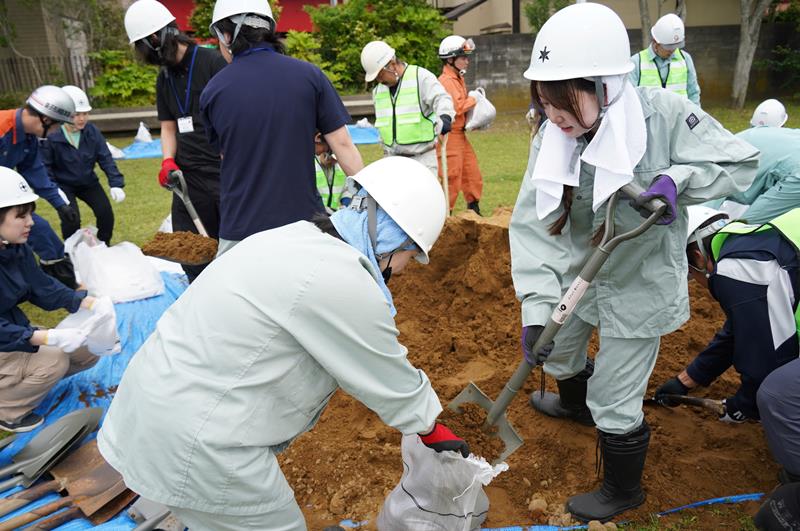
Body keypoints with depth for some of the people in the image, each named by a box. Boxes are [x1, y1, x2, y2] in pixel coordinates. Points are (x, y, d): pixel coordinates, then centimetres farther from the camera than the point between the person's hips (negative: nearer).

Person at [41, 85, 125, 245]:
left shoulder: (92, 132, -13)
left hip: (88, 182, 4)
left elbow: (106, 159, -11)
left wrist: (116, 184, -22)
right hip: (63, 185, -3)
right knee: (71, 219, -16)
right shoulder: (51, 136, -23)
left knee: (106, 213, -4)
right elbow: (44, 166, -14)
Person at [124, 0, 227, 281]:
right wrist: (168, 161, 1)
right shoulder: (164, 78, 17)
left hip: (224, 172, -6)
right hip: (188, 176, 7)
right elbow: (168, 127, 20)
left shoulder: (211, 61, -5)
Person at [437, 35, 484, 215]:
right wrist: (474, 99, -10)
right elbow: (457, 107, -24)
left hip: (460, 134, 10)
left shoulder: (458, 79, 16)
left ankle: (474, 208, 26)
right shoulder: (445, 81, -15)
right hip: (449, 135, -10)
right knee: (451, 176, -4)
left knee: (472, 173, 14)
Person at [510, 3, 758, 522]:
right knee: (558, 350, 28)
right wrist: (537, 306, -28)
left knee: (615, 402, 5)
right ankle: (574, 403, 65)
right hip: (579, 275, 5)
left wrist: (675, 180, -31)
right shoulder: (552, 139, -15)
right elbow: (534, 224, -18)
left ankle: (623, 490, 36)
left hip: (639, 286, -5)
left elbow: (742, 162, -12)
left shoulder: (664, 114, -24)